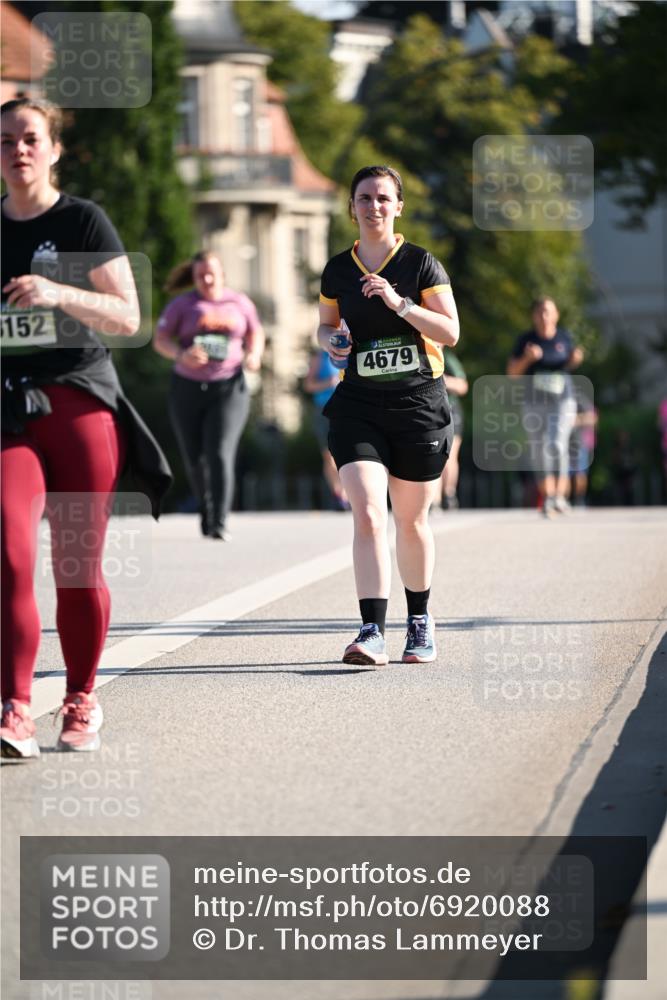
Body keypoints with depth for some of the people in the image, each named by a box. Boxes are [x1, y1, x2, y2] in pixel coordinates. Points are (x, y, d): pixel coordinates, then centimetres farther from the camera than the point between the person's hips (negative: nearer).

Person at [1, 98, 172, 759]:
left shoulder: (83, 221, 0)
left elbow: (127, 317, -7)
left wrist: (58, 293, -21)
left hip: (81, 404, -2)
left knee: (78, 568, 3)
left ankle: (82, 703, 19)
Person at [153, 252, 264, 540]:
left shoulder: (239, 303, 5)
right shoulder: (182, 304, 1)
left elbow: (255, 334, 18)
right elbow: (160, 340, -2)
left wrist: (254, 355, -3)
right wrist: (181, 355, -21)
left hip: (228, 388, -1)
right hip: (188, 388, 1)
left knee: (221, 454, -16)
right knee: (194, 458, 9)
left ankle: (219, 523, -18)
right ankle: (205, 507, 36)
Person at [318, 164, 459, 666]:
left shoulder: (421, 263, -2)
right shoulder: (338, 270, 7)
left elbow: (451, 332, -7)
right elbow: (326, 325, 21)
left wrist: (399, 304, -19)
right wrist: (330, 340, -2)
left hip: (419, 402, -1)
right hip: (359, 404, 1)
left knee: (411, 520, 9)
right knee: (367, 515, -15)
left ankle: (420, 619, 31)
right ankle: (373, 633, -19)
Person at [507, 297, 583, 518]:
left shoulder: (564, 337, 1)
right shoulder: (526, 339, -3)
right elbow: (512, 372, -2)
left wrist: (575, 359, -4)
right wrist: (527, 358, -19)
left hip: (562, 401, -1)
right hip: (535, 403, 1)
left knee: (557, 445, -19)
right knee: (539, 452, 3)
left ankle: (560, 497, -15)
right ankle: (547, 499, 14)